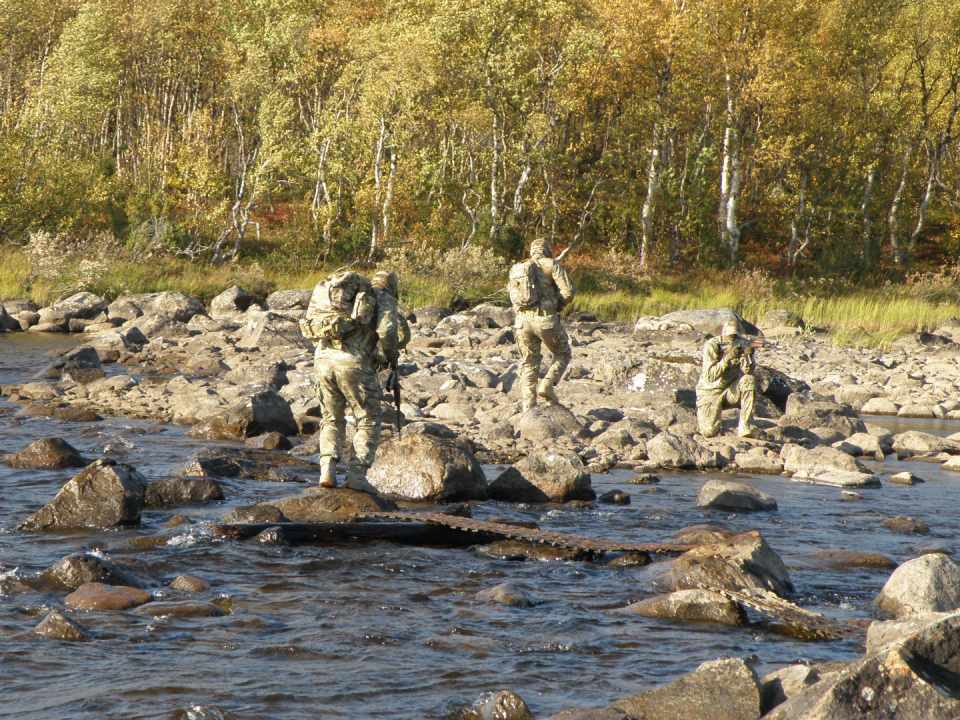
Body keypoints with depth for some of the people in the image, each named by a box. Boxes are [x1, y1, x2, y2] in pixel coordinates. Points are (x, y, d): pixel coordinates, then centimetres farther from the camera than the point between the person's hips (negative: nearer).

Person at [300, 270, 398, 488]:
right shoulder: (383, 298, 13)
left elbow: (308, 329, 20)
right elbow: (386, 330, -6)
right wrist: (390, 355, 11)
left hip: (322, 358, 5)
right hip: (352, 362, -5)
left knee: (331, 420, 19)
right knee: (368, 422, 10)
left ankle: (327, 470, 0)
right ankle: (357, 475, 0)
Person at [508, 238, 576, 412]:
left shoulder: (517, 270, 16)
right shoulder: (551, 265, -1)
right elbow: (569, 290, -9)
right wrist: (559, 305, 9)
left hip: (523, 320, 4)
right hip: (546, 320, -4)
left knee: (529, 364, 14)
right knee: (562, 354, 17)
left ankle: (528, 406, 7)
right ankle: (547, 385, -4)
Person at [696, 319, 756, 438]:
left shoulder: (740, 347, -6)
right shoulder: (711, 346, -17)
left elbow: (750, 372, -17)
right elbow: (710, 376, -27)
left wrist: (748, 355, -35)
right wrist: (727, 357, -36)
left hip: (730, 391, 3)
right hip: (711, 392, -3)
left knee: (749, 380, -27)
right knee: (710, 432, -20)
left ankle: (744, 426, -23)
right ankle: (701, 413, 20)